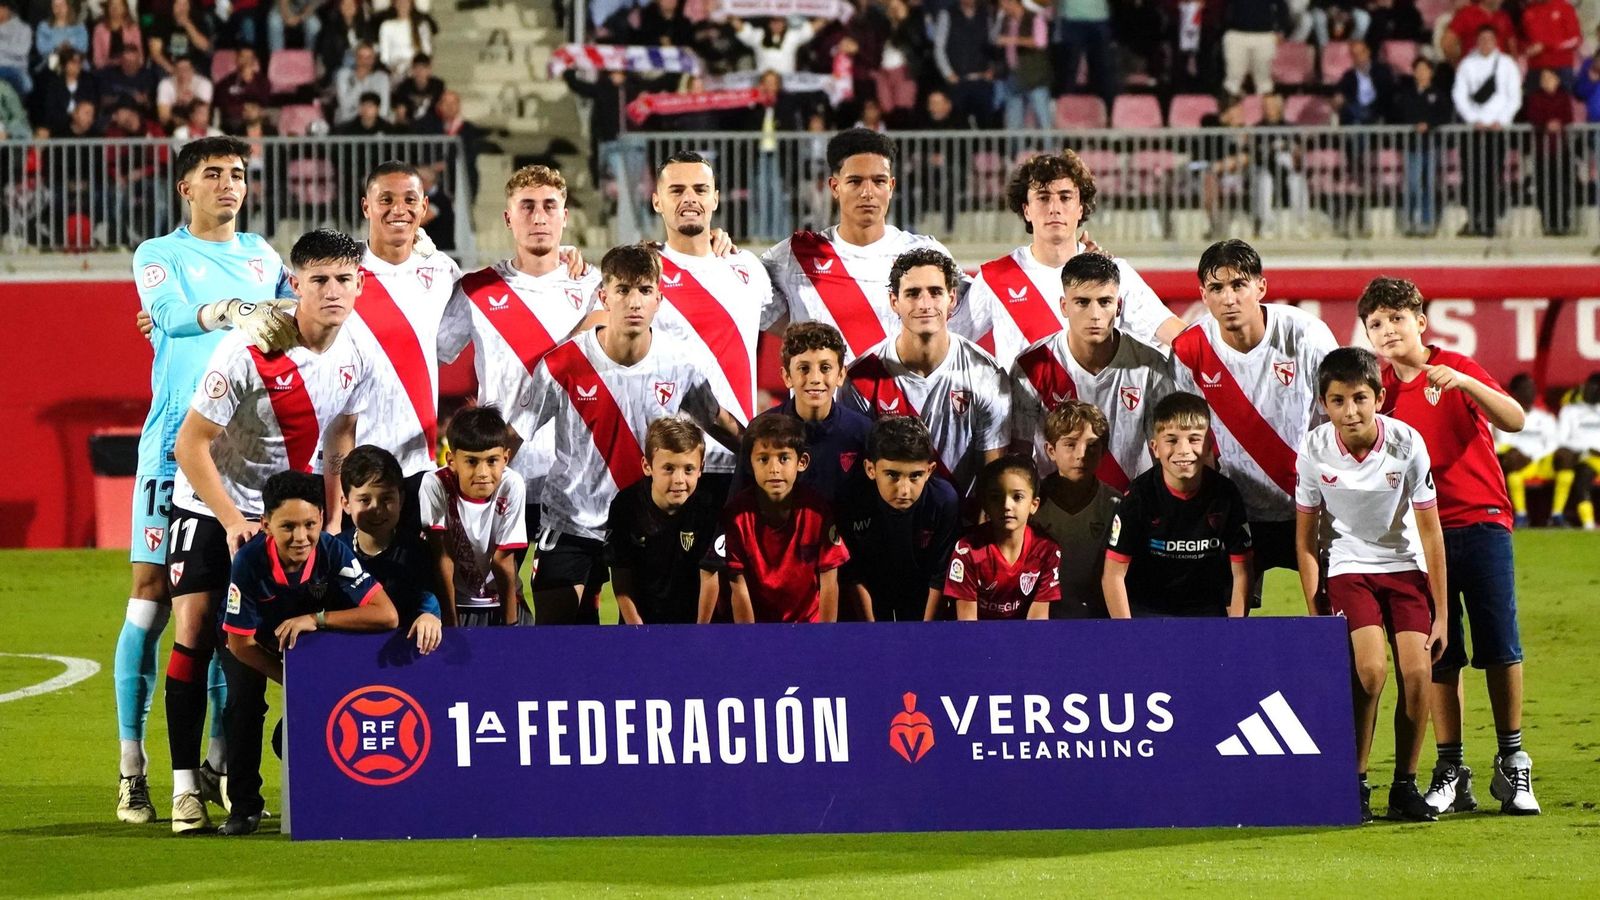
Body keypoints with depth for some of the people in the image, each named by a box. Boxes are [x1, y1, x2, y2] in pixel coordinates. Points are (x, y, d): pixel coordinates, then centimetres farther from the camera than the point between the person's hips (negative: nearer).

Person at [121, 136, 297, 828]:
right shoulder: (159, 255, 3)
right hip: (173, 446, -4)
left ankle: (216, 763, 10)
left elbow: (291, 326, 19)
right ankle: (132, 768, -6)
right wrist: (226, 313, -37)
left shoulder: (262, 256, 17)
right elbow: (172, 311, -17)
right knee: (153, 595, -8)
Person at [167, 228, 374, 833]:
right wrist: (233, 522, -19)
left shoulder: (356, 356, -7)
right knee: (195, 633, -12)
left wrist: (335, 522, 2)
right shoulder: (246, 351, -24)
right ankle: (185, 784, -8)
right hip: (211, 507, -4)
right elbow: (190, 445, -18)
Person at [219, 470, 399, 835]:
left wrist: (317, 619, -43)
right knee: (244, 703, -24)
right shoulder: (249, 562, -35)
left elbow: (387, 615, -37)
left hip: (316, 641, 1)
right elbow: (241, 641, -23)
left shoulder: (333, 552, -34)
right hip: (256, 640, -1)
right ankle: (244, 805, -9)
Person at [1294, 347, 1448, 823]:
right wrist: (1316, 614, -8)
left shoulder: (1406, 443, -19)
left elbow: (1430, 532, -9)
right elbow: (1305, 537, -3)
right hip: (1348, 566, -1)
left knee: (1416, 672, -14)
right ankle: (1354, 784, -9)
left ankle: (1405, 785, 4)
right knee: (1369, 667, -22)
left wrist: (1440, 615, -8)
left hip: (1405, 565, 1)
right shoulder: (1315, 449, -16)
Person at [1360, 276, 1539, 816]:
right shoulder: (1380, 390, 8)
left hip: (1481, 519, -3)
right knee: (1438, 655, 0)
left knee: (1500, 649, -2)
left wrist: (1464, 383, -28)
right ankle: (1450, 772, 5)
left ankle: (1513, 765, 7)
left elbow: (1515, 421, -15)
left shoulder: (1456, 368, -2)